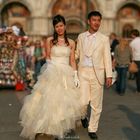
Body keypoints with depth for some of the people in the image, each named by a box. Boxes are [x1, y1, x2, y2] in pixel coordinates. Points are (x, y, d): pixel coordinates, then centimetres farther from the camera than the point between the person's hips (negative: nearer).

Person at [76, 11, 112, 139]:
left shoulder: (104, 39, 2)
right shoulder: (81, 37, 7)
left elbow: (107, 58, 1)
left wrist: (109, 75, -3)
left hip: (97, 73, 0)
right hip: (83, 72, 1)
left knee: (96, 104, 4)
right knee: (83, 101, -4)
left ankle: (92, 129, 19)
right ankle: (83, 117, 30)